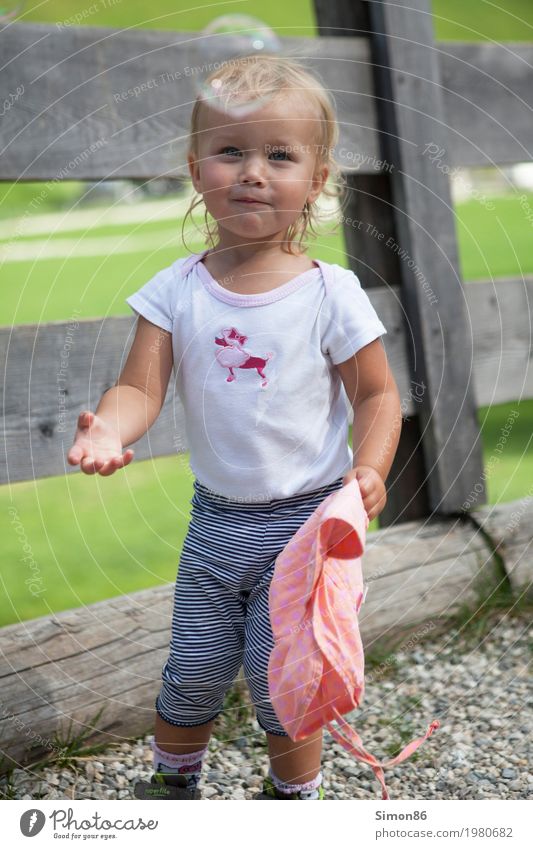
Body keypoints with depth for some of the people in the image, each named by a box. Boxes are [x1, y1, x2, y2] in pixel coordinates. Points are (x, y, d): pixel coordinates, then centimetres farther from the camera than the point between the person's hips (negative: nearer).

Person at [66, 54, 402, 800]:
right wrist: (109, 430, -33)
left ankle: (295, 798, 29)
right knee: (192, 675, 15)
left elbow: (377, 394, -4)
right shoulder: (177, 290, -5)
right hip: (215, 518, 3)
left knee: (281, 684, 3)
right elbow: (142, 387, -10)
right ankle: (173, 783, 41)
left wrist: (370, 468, -22)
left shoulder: (330, 293, -12)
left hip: (305, 522, -3)